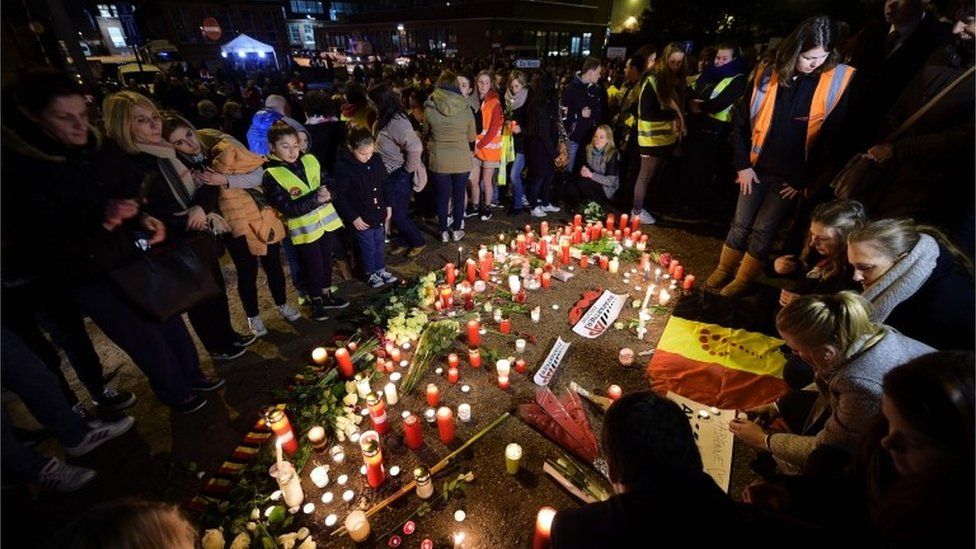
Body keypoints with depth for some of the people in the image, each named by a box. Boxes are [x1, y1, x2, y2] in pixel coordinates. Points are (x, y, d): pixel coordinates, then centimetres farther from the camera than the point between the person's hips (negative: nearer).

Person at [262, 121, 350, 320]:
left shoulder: (310, 160, 0)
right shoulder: (271, 175, -14)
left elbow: (329, 182, 1)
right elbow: (289, 208, -21)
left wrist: (327, 194, -21)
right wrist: (317, 197, -27)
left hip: (326, 220, 5)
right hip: (304, 229, -5)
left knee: (327, 261, 19)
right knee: (313, 267, 7)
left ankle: (327, 295, 39)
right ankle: (316, 302, 31)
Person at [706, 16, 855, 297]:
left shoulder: (838, 80, -8)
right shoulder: (767, 73, -4)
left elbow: (832, 136, -6)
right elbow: (740, 122, 1)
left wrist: (804, 179, -6)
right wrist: (743, 165, -3)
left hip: (791, 175, -2)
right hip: (758, 167, 2)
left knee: (763, 229, 3)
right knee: (740, 223, 10)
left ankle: (743, 280, 19)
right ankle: (724, 268, 28)